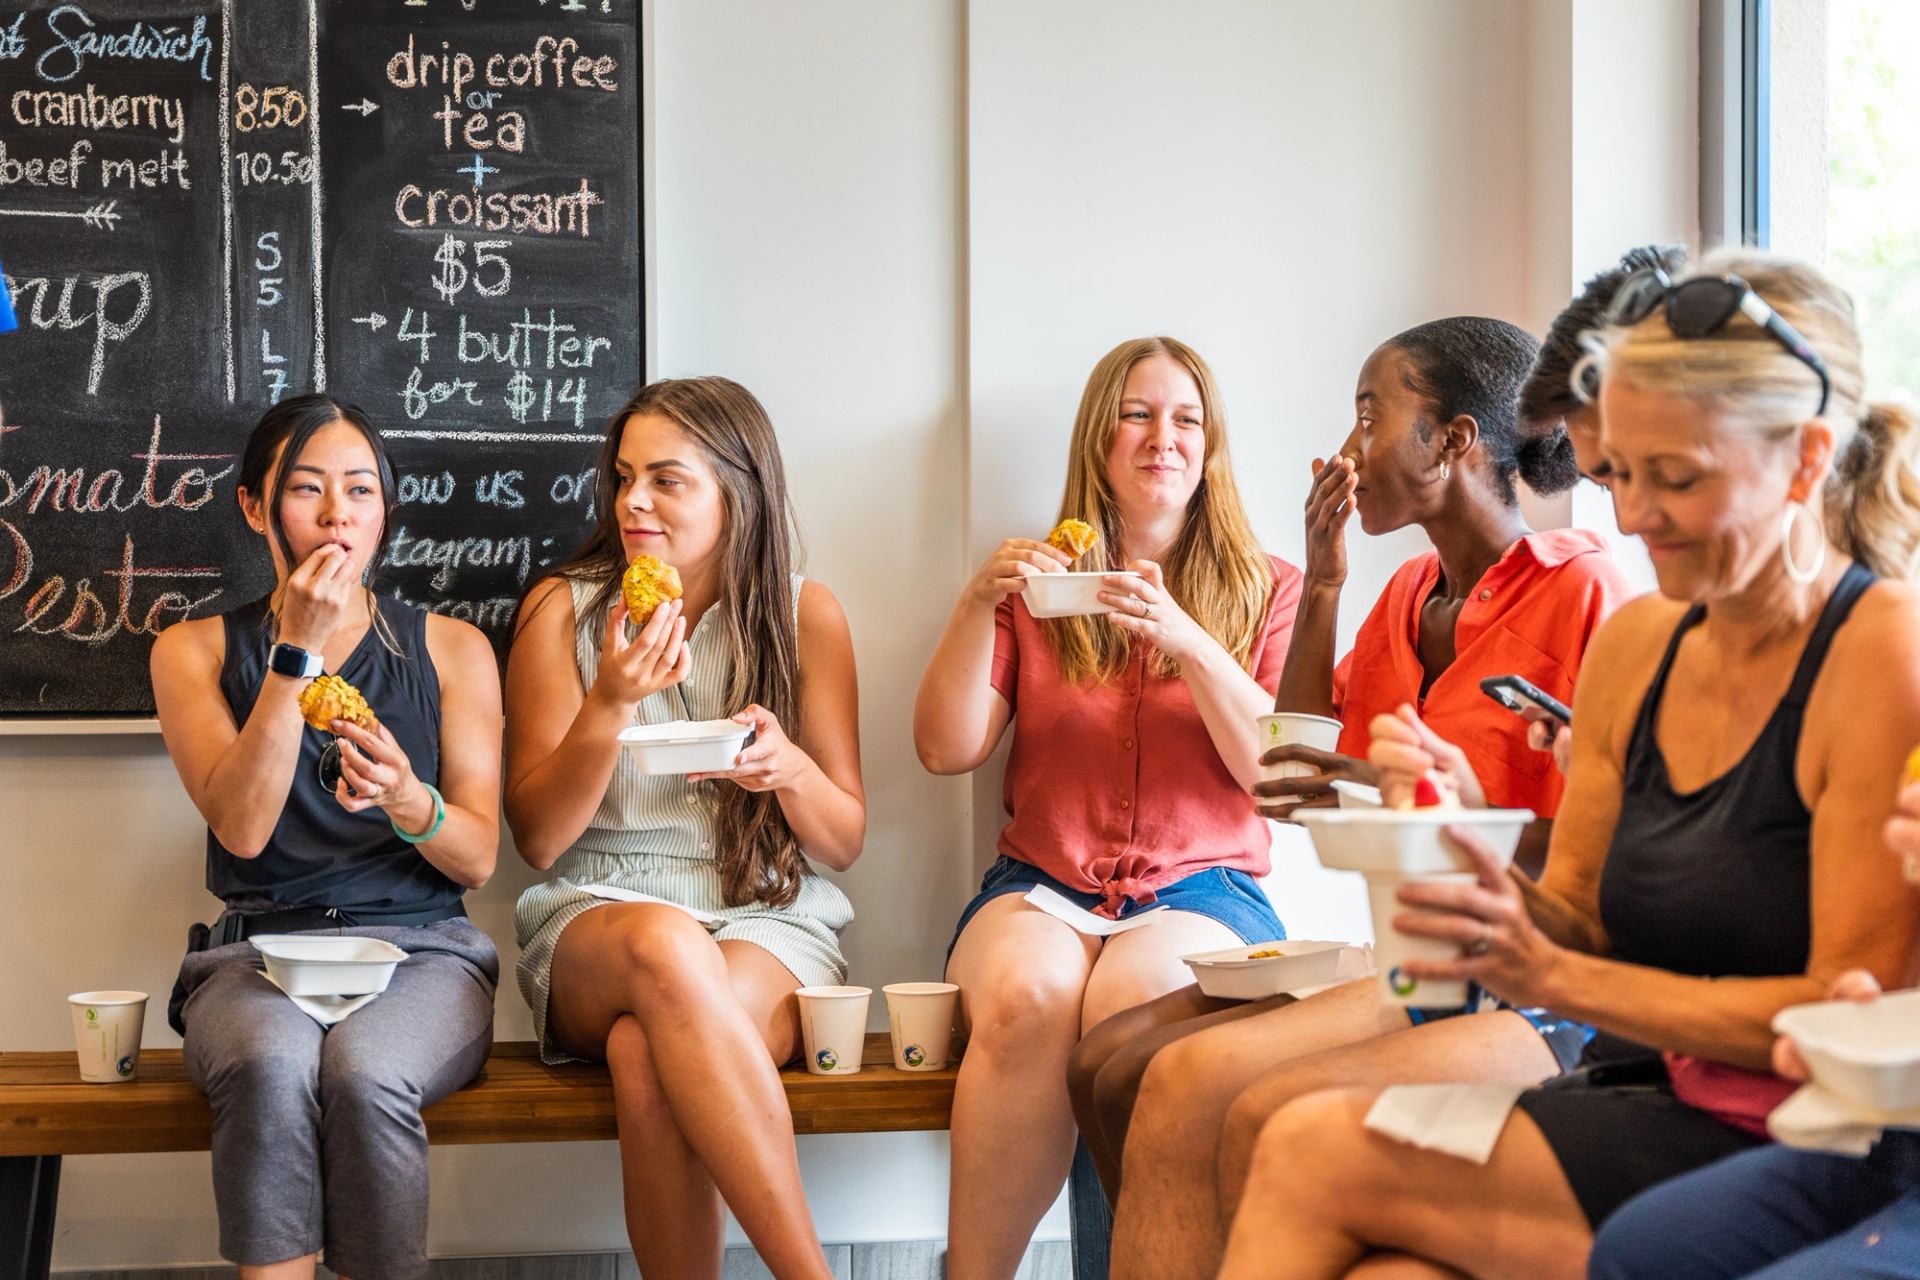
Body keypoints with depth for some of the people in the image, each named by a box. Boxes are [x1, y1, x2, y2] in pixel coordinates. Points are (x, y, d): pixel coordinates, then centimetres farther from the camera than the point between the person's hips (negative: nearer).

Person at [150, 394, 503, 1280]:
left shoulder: (451, 649, 10)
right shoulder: (196, 650, 10)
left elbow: (478, 858, 4)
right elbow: (240, 827, -6)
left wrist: (408, 802, -19)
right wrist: (297, 650, -11)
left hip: (421, 949, 0)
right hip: (259, 950, 0)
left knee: (364, 1071, -34)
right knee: (270, 1065, -35)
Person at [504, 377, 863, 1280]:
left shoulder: (806, 614, 5)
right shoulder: (562, 609, 4)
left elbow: (845, 839, 7)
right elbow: (536, 837, 0)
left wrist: (789, 768, -16)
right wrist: (612, 704, -16)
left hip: (768, 919, 0)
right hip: (592, 923, 0)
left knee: (648, 1056, -36)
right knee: (665, 944, -39)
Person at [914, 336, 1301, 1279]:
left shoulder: (1267, 590, 12)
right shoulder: (1039, 585, 15)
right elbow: (947, 750, 5)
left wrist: (1188, 643, -14)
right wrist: (976, 607, -9)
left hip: (1203, 886, -1)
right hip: (1042, 884, 1)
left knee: (1132, 996, -37)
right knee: (1027, 993, -35)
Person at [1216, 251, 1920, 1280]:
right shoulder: (1632, 644, 10)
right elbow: (1575, 921, 15)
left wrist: (1552, 975, -18)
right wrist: (1465, 850, -6)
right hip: (1653, 1106, 6)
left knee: (1314, 1155, -17)